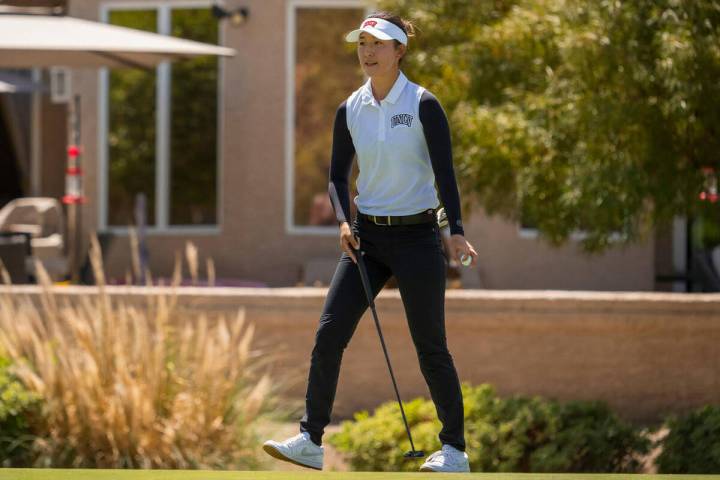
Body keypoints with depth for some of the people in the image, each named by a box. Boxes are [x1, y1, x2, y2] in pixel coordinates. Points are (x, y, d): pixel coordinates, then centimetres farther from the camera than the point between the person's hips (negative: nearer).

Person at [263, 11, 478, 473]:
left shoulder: (423, 105, -8)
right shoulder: (350, 110, 5)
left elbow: (445, 172, -11)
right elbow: (338, 175, 12)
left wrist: (456, 231, -22)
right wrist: (344, 221, -5)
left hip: (417, 235, -5)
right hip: (366, 236, 5)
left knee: (431, 346, 0)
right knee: (329, 334, -4)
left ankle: (455, 450, 11)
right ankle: (311, 440, 1)